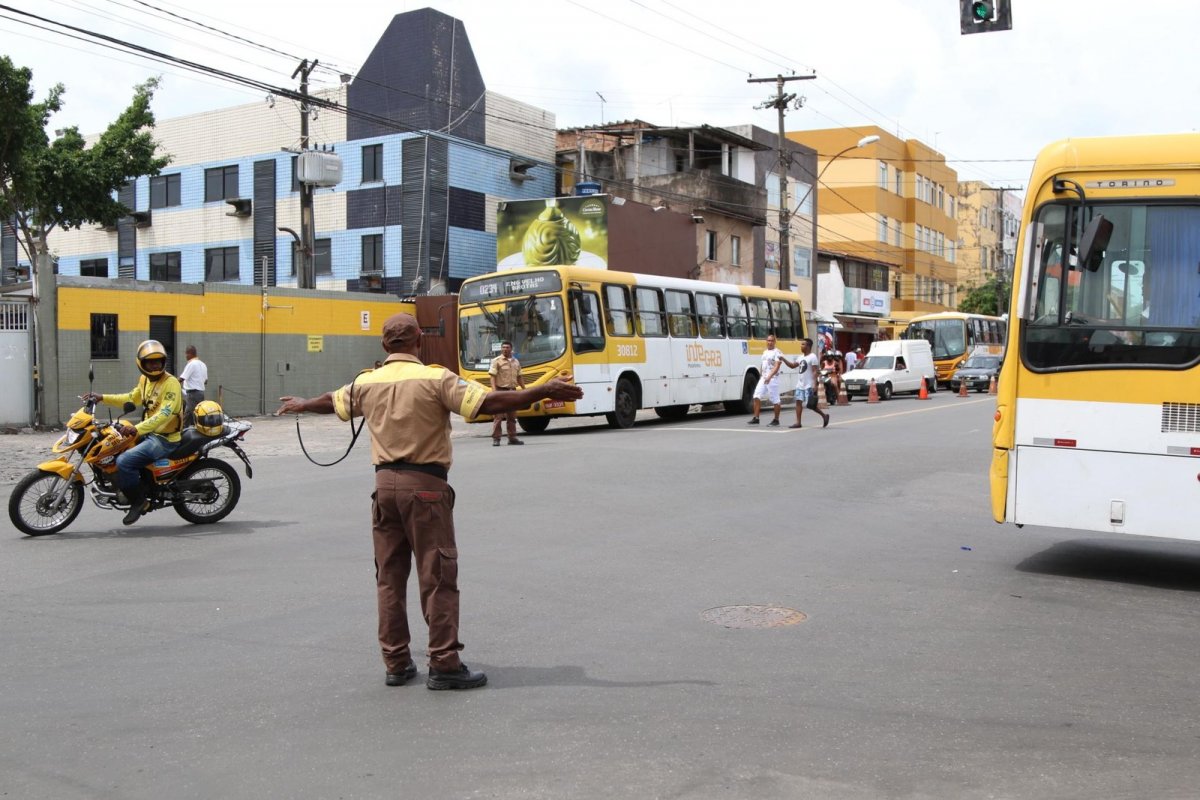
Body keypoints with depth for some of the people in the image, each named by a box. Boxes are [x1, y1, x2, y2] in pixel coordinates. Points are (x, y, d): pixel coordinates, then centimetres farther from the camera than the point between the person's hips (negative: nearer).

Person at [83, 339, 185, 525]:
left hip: (164, 439, -10)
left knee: (124, 461, -24)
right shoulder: (145, 380, 11)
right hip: (149, 433, 10)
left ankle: (138, 501, -7)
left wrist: (136, 429, -42)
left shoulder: (171, 383, -18)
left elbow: (164, 414, -30)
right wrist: (103, 398, 18)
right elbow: (131, 398, 28)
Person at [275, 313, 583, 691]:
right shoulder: (435, 379, -11)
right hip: (425, 485, -5)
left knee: (389, 576, 12)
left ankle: (396, 663, 18)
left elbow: (331, 401, 25)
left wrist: (300, 405, 47)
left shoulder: (367, 382, 6)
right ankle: (444, 664, 2)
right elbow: (488, 402, -19)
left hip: (385, 483, 6)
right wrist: (545, 391, -17)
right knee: (438, 577, 0)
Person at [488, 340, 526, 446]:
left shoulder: (516, 362, 13)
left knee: (512, 416, 10)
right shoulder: (496, 361, -3)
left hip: (512, 391, 5)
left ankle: (512, 438, 16)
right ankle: (496, 439, -4)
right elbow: (493, 377, -10)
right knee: (498, 416, -6)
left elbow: (519, 377, 19)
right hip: (501, 391, -5)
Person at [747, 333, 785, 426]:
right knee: (757, 397, -2)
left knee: (775, 400, -1)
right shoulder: (765, 352, 17)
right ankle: (756, 418, 1)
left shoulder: (777, 352, -8)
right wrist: (760, 374, 21)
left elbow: (776, 367, -18)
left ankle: (776, 420, 9)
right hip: (763, 378, 7)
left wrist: (769, 377, -28)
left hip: (772, 379, -7)